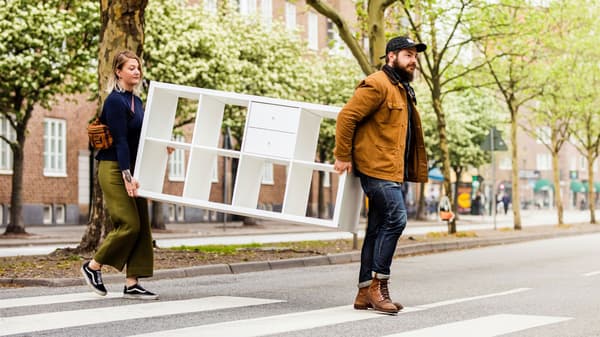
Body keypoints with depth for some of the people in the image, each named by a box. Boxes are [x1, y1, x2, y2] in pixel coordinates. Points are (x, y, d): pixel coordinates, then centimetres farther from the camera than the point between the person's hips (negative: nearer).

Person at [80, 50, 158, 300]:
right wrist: (127, 176, -24)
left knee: (142, 226, 3)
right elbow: (120, 140, -19)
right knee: (129, 224, -11)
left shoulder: (136, 100, 14)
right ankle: (93, 266, 8)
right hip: (114, 169, -9)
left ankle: (132, 284, 6)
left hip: (131, 168, 9)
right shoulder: (115, 101, -12)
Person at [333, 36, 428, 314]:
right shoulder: (377, 85, -10)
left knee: (378, 229, 9)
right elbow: (346, 116, -15)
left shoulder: (402, 90, 22)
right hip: (377, 167, -10)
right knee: (395, 220, -17)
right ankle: (378, 285, -11)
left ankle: (365, 293, 12)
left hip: (392, 170, 10)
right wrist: (343, 156, -16)